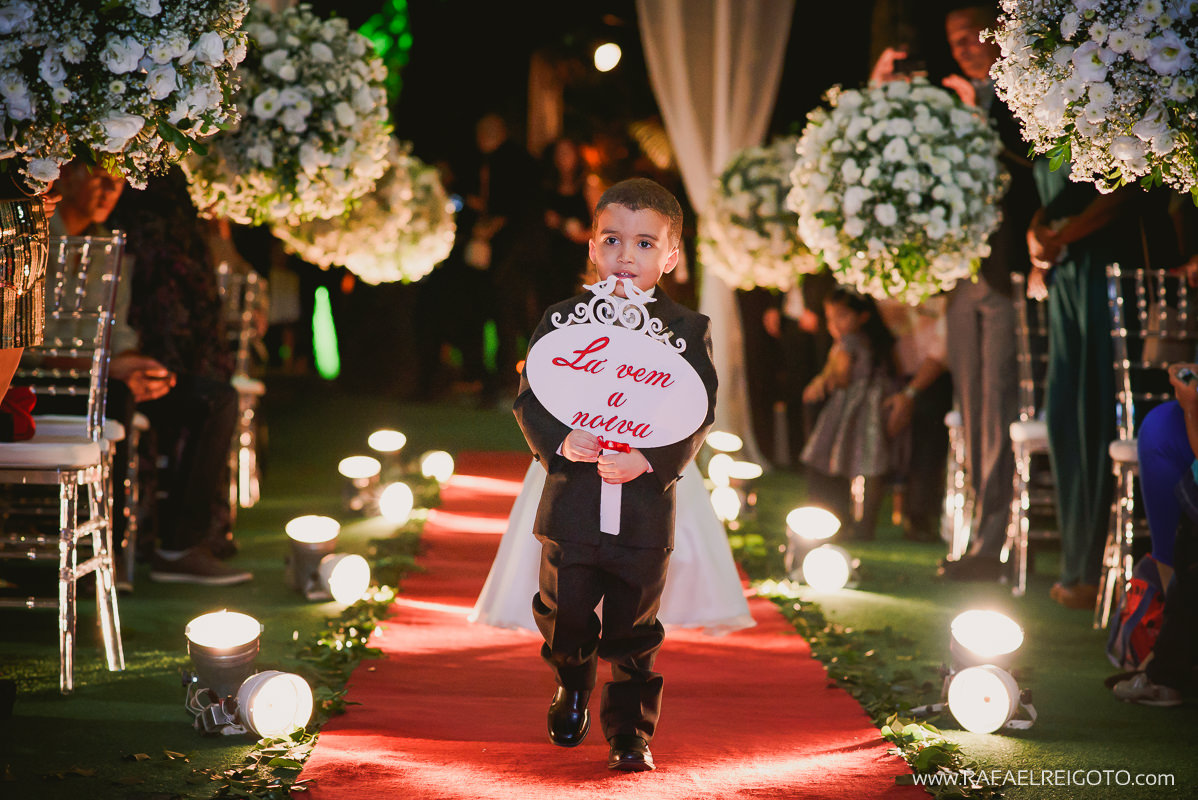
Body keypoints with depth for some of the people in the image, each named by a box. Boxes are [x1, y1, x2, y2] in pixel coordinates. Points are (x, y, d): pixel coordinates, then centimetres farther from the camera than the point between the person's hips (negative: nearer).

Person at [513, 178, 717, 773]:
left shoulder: (689, 330, 2)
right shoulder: (563, 318, 5)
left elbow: (699, 415, -4)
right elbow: (529, 396, 1)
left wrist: (650, 459, -20)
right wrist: (558, 440, -18)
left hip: (645, 507, -1)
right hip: (572, 504, 1)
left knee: (634, 633, 6)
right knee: (563, 618, 7)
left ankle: (629, 729, 22)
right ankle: (572, 684, 37)